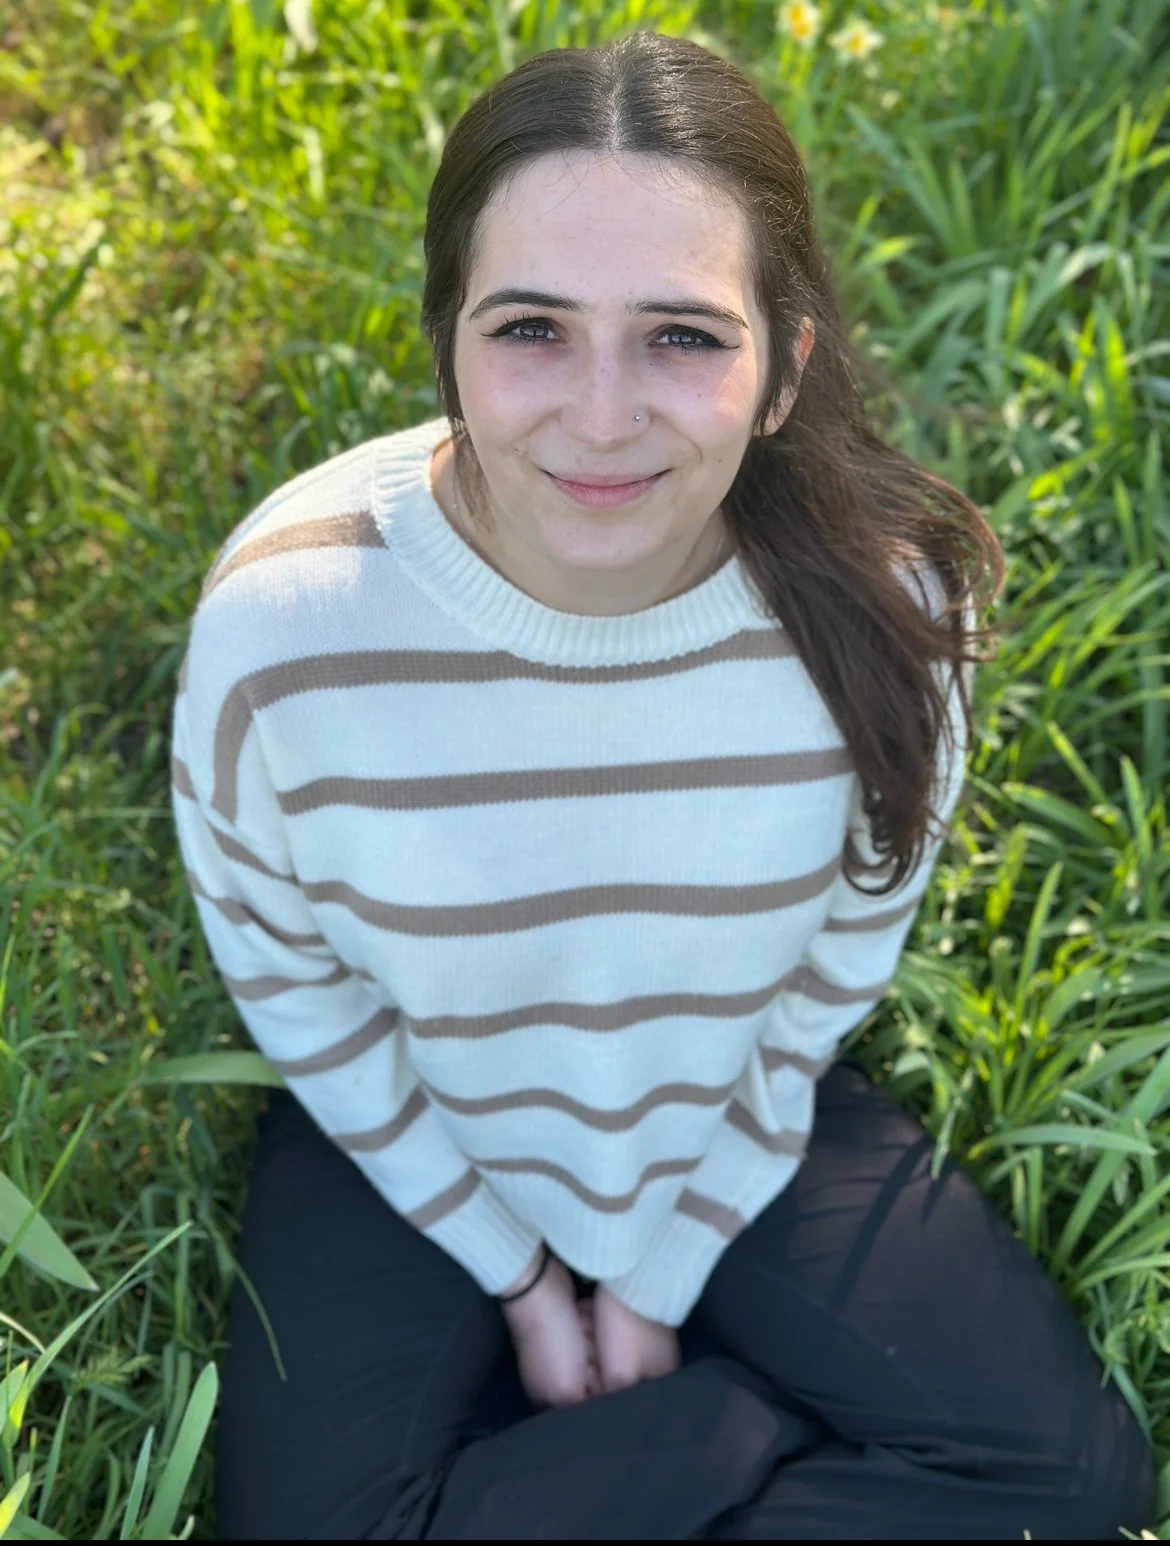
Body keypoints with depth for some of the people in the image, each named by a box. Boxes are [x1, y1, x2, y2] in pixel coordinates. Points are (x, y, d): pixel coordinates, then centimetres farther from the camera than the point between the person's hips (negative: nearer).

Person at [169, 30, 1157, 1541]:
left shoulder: (889, 602, -24)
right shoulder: (281, 616, -28)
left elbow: (830, 974, -8)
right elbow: (282, 973, -11)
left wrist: (662, 1274, -5)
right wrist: (515, 1269, -5)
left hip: (739, 1127, 1)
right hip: (409, 1134, 0)